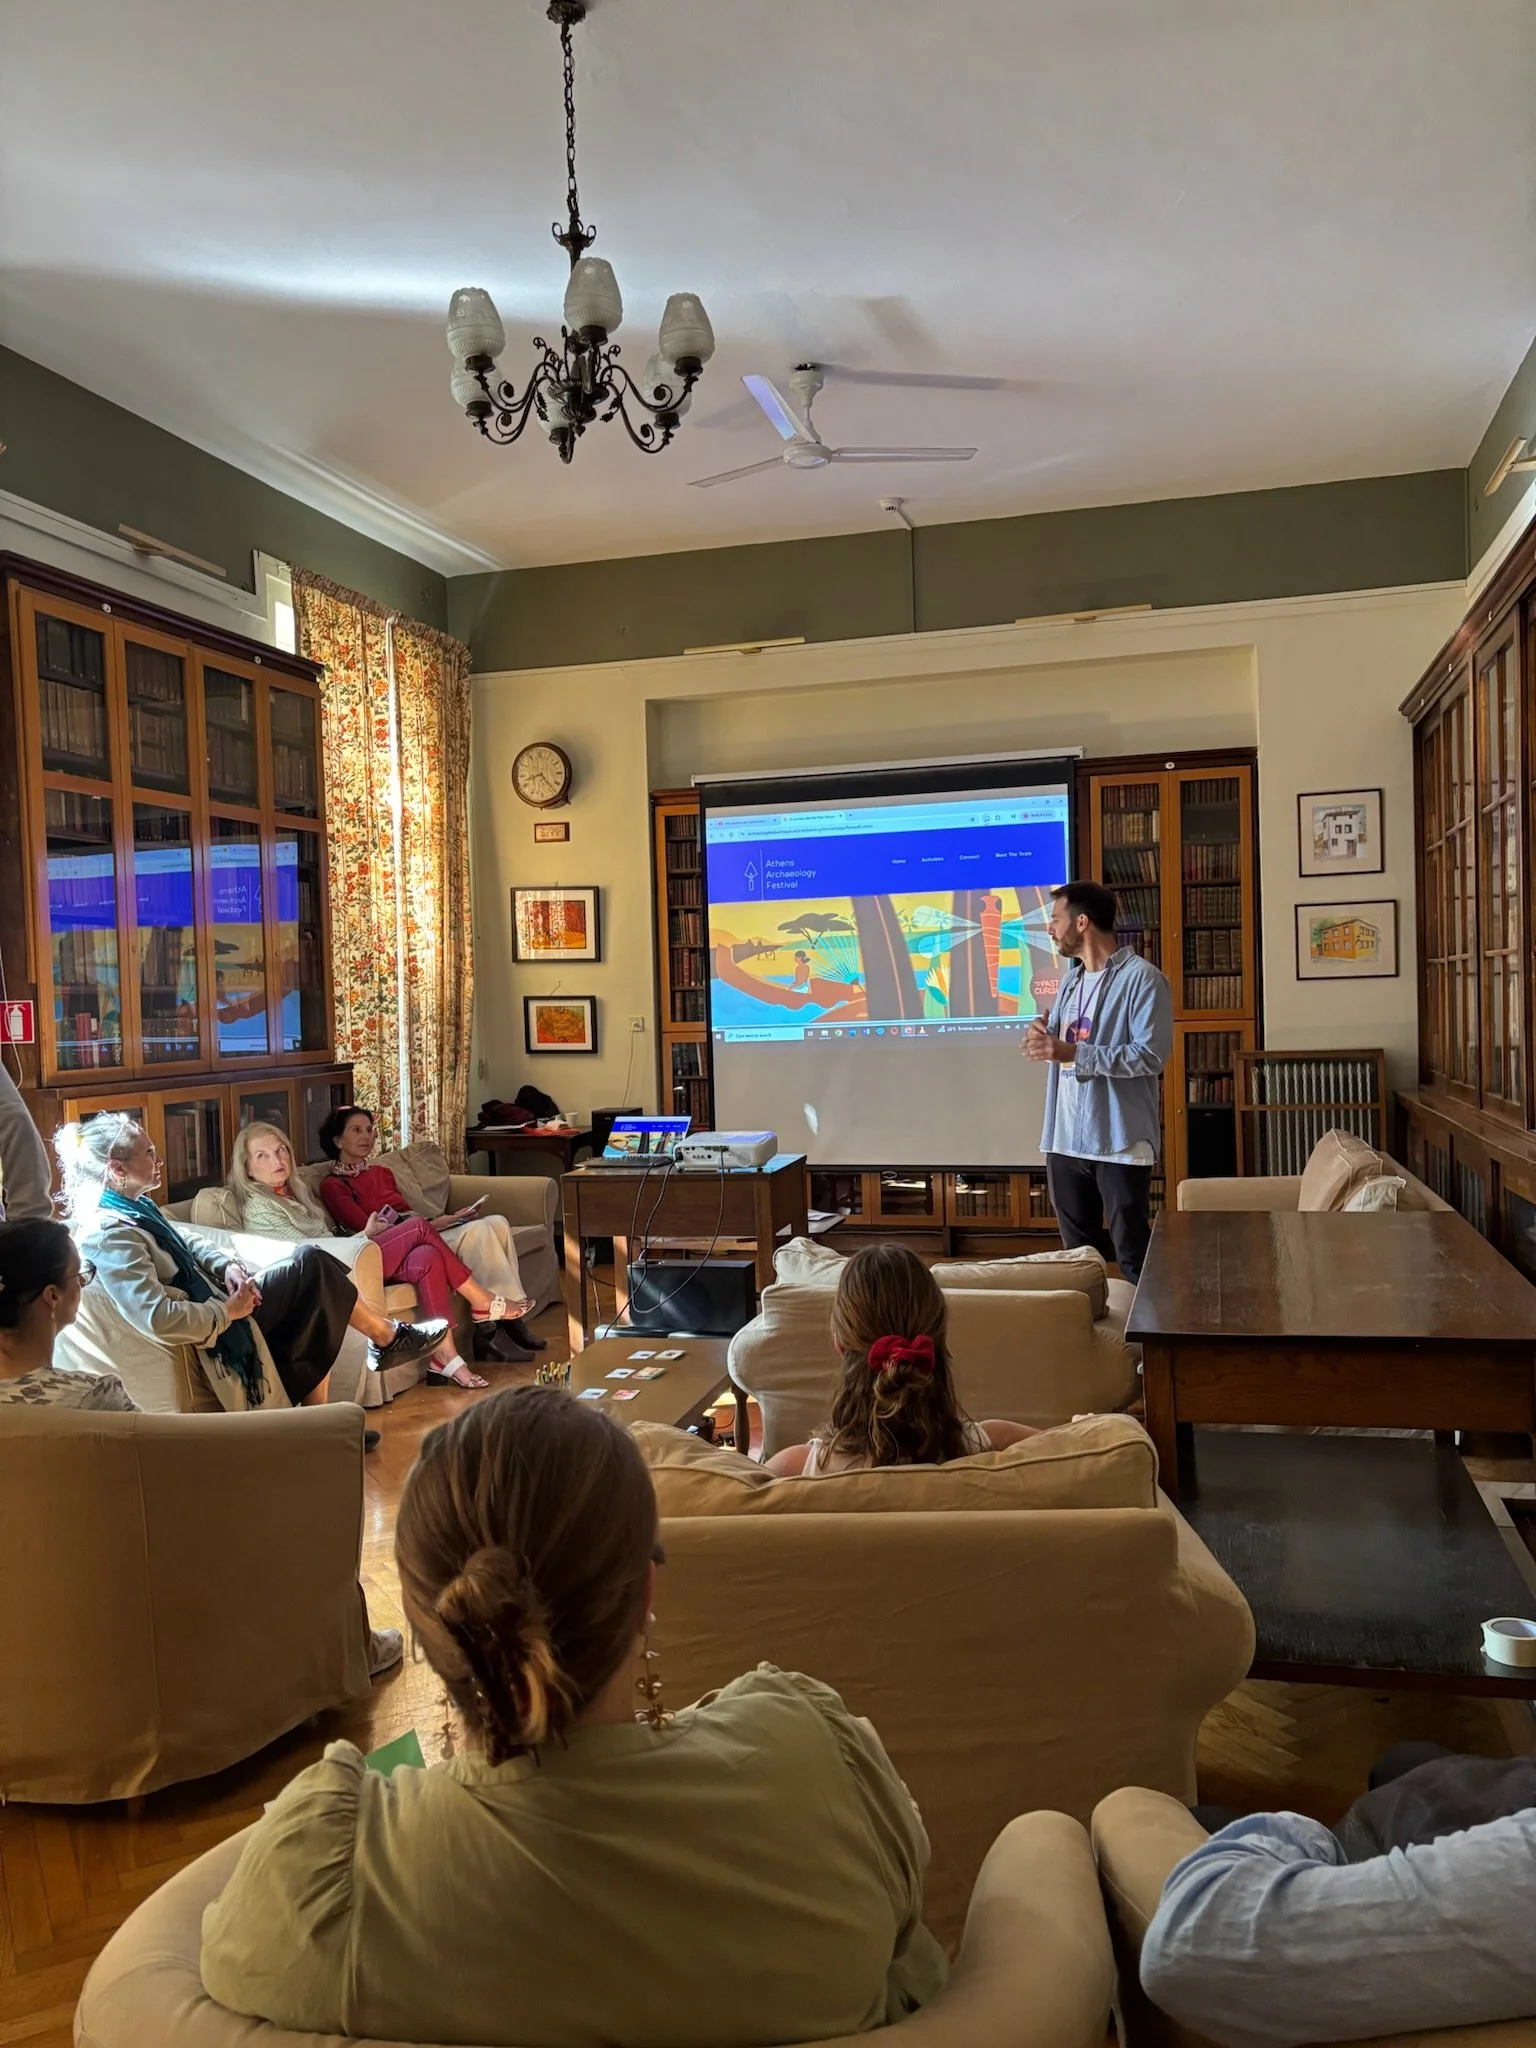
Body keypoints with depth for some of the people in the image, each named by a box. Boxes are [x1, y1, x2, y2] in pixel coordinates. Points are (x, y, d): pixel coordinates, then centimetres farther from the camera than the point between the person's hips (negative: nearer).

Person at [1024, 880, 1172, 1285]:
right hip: (1066, 1138, 8)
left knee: (1133, 1253, 1)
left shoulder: (1142, 977, -11)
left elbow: (1151, 1056, -20)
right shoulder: (1071, 978, 15)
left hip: (1120, 1140, -8)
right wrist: (1043, 1036, -4)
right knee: (1078, 1250, 17)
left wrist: (1073, 1053, -24)